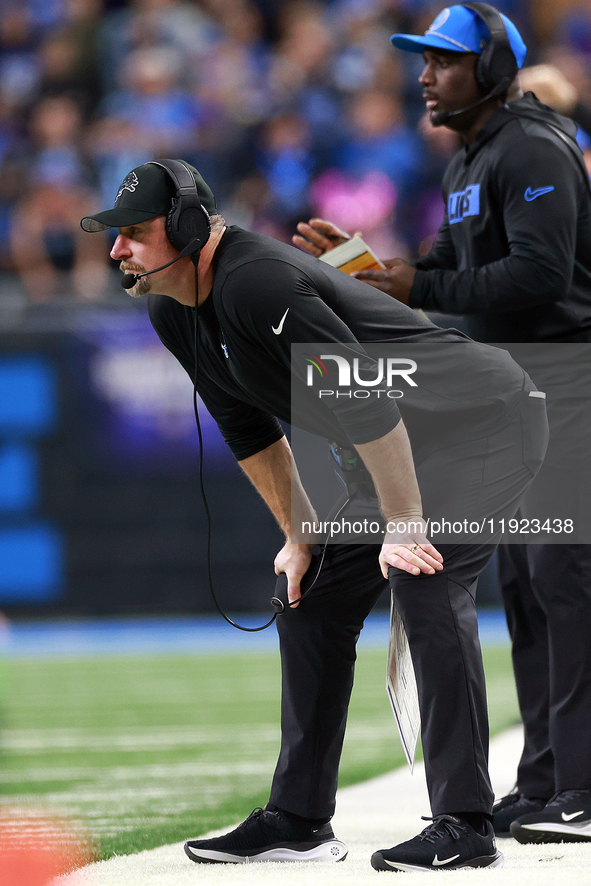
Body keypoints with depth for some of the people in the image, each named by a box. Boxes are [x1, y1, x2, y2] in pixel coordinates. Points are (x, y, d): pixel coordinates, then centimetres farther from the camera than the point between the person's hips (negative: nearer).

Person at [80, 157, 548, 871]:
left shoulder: (256, 282, -28)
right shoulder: (173, 312, 4)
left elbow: (366, 398, -29)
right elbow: (247, 430, 16)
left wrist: (404, 523, -25)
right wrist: (301, 537, 12)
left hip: (489, 423, -11)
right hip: (403, 448, 11)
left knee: (424, 584, -25)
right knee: (308, 595, 10)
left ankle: (464, 829, -26)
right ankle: (298, 820, 16)